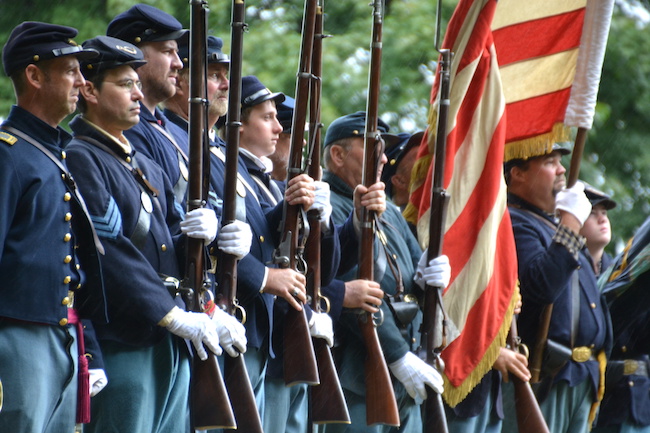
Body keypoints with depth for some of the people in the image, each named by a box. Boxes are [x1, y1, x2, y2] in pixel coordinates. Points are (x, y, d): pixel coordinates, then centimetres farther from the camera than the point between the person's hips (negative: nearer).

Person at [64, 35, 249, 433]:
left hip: (172, 347, 9)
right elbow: (110, 251, -17)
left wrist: (201, 232, -3)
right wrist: (176, 317, -19)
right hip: (123, 345, -9)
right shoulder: (80, 159, -9)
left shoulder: (144, 164, 21)